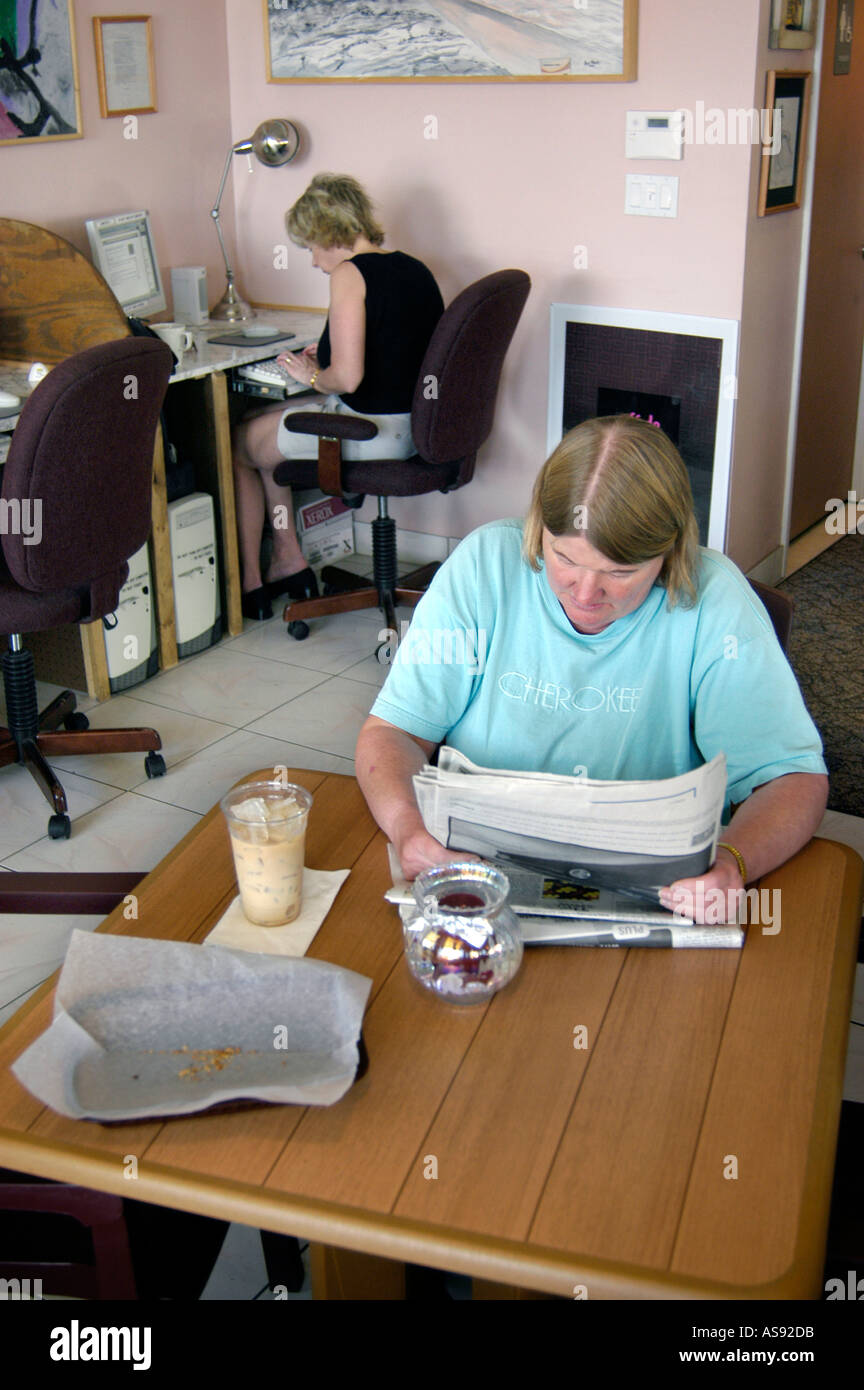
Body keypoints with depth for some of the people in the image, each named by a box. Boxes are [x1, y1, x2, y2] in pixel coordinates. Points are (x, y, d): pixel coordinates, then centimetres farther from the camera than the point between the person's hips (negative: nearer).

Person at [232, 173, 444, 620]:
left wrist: (310, 375, -4)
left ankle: (249, 582, 24)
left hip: (367, 434, -9)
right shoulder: (416, 270, 9)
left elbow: (347, 378, -25)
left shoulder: (350, 274, -17)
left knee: (236, 442, 15)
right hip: (414, 428, 9)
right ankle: (288, 560, 30)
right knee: (260, 425, 25)